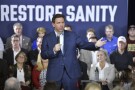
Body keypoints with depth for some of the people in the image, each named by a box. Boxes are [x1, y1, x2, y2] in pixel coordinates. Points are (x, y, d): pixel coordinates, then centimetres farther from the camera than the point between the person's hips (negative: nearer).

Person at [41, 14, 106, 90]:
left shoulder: (72, 35, 7)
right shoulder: (47, 38, 4)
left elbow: (83, 44, -1)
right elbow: (43, 55, -2)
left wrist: (95, 45, -18)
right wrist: (53, 51, -19)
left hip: (71, 72, 1)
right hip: (54, 73, 0)